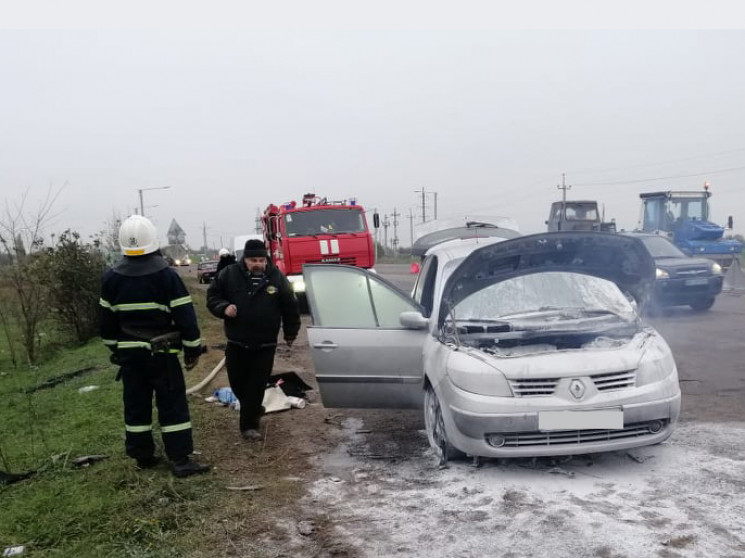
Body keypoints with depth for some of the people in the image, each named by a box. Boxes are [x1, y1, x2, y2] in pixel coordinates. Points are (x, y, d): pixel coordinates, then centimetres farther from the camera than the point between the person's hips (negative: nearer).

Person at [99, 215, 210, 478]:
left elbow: (107, 319, 10)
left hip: (129, 353, 5)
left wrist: (115, 348, 21)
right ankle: (180, 460, 1)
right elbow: (185, 315, -13)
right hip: (162, 353, -4)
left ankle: (142, 456, 23)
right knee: (172, 405, 0)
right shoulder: (166, 275, -13)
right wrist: (193, 349, -4)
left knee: (136, 404, 14)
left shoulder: (111, 278, 2)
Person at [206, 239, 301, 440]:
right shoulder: (230, 275, -3)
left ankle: (249, 424, 10)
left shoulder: (277, 278, -3)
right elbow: (212, 295, 6)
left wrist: (290, 333, 13)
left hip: (265, 345, -1)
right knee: (237, 382, 11)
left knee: (256, 386, -1)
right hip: (236, 343, 2)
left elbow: (290, 307, 7)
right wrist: (224, 308, -16)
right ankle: (253, 411, 38)